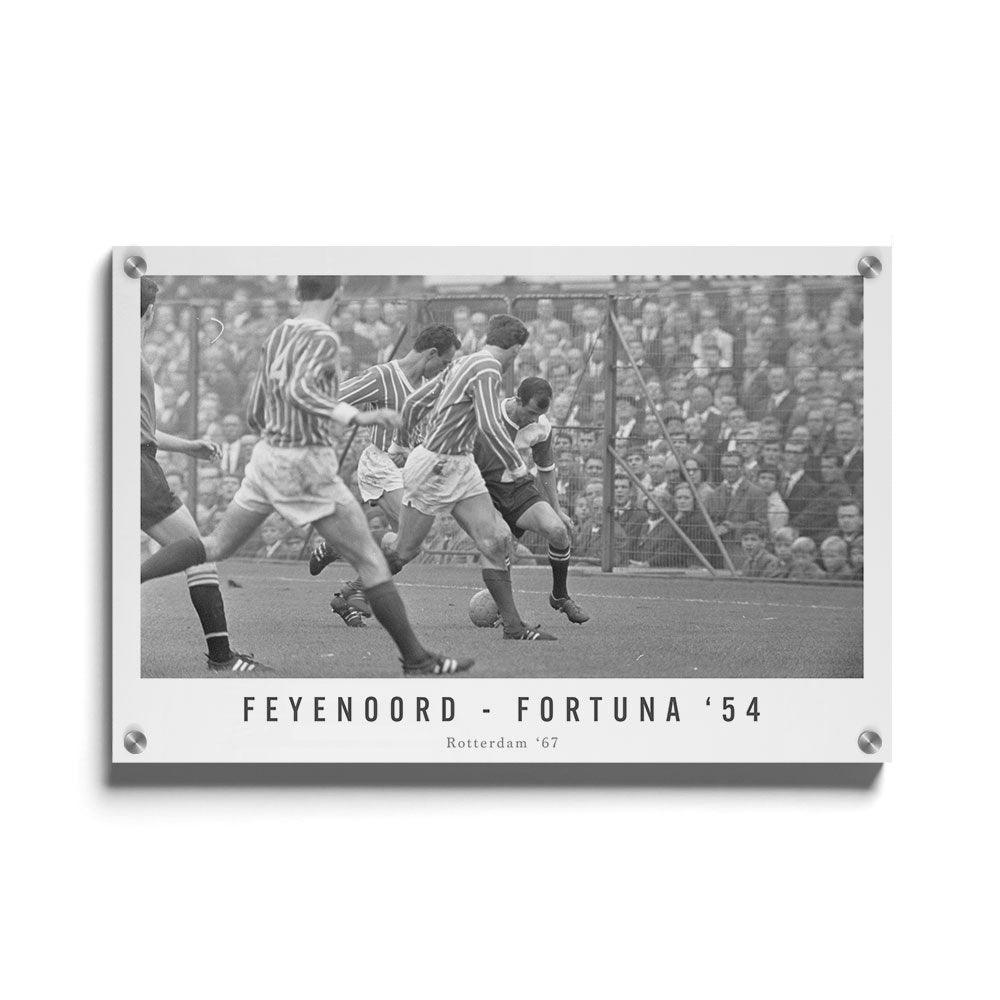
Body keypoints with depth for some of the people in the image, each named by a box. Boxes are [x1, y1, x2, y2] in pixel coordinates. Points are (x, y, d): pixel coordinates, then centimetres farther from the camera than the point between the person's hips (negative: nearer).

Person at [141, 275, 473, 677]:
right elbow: (298, 392, -34)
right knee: (371, 561, -1)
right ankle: (416, 658, 1)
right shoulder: (321, 338, -17)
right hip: (305, 472, -8)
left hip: (268, 460, 8)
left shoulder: (276, 336, 10)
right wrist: (358, 417, -39)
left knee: (215, 547, 17)